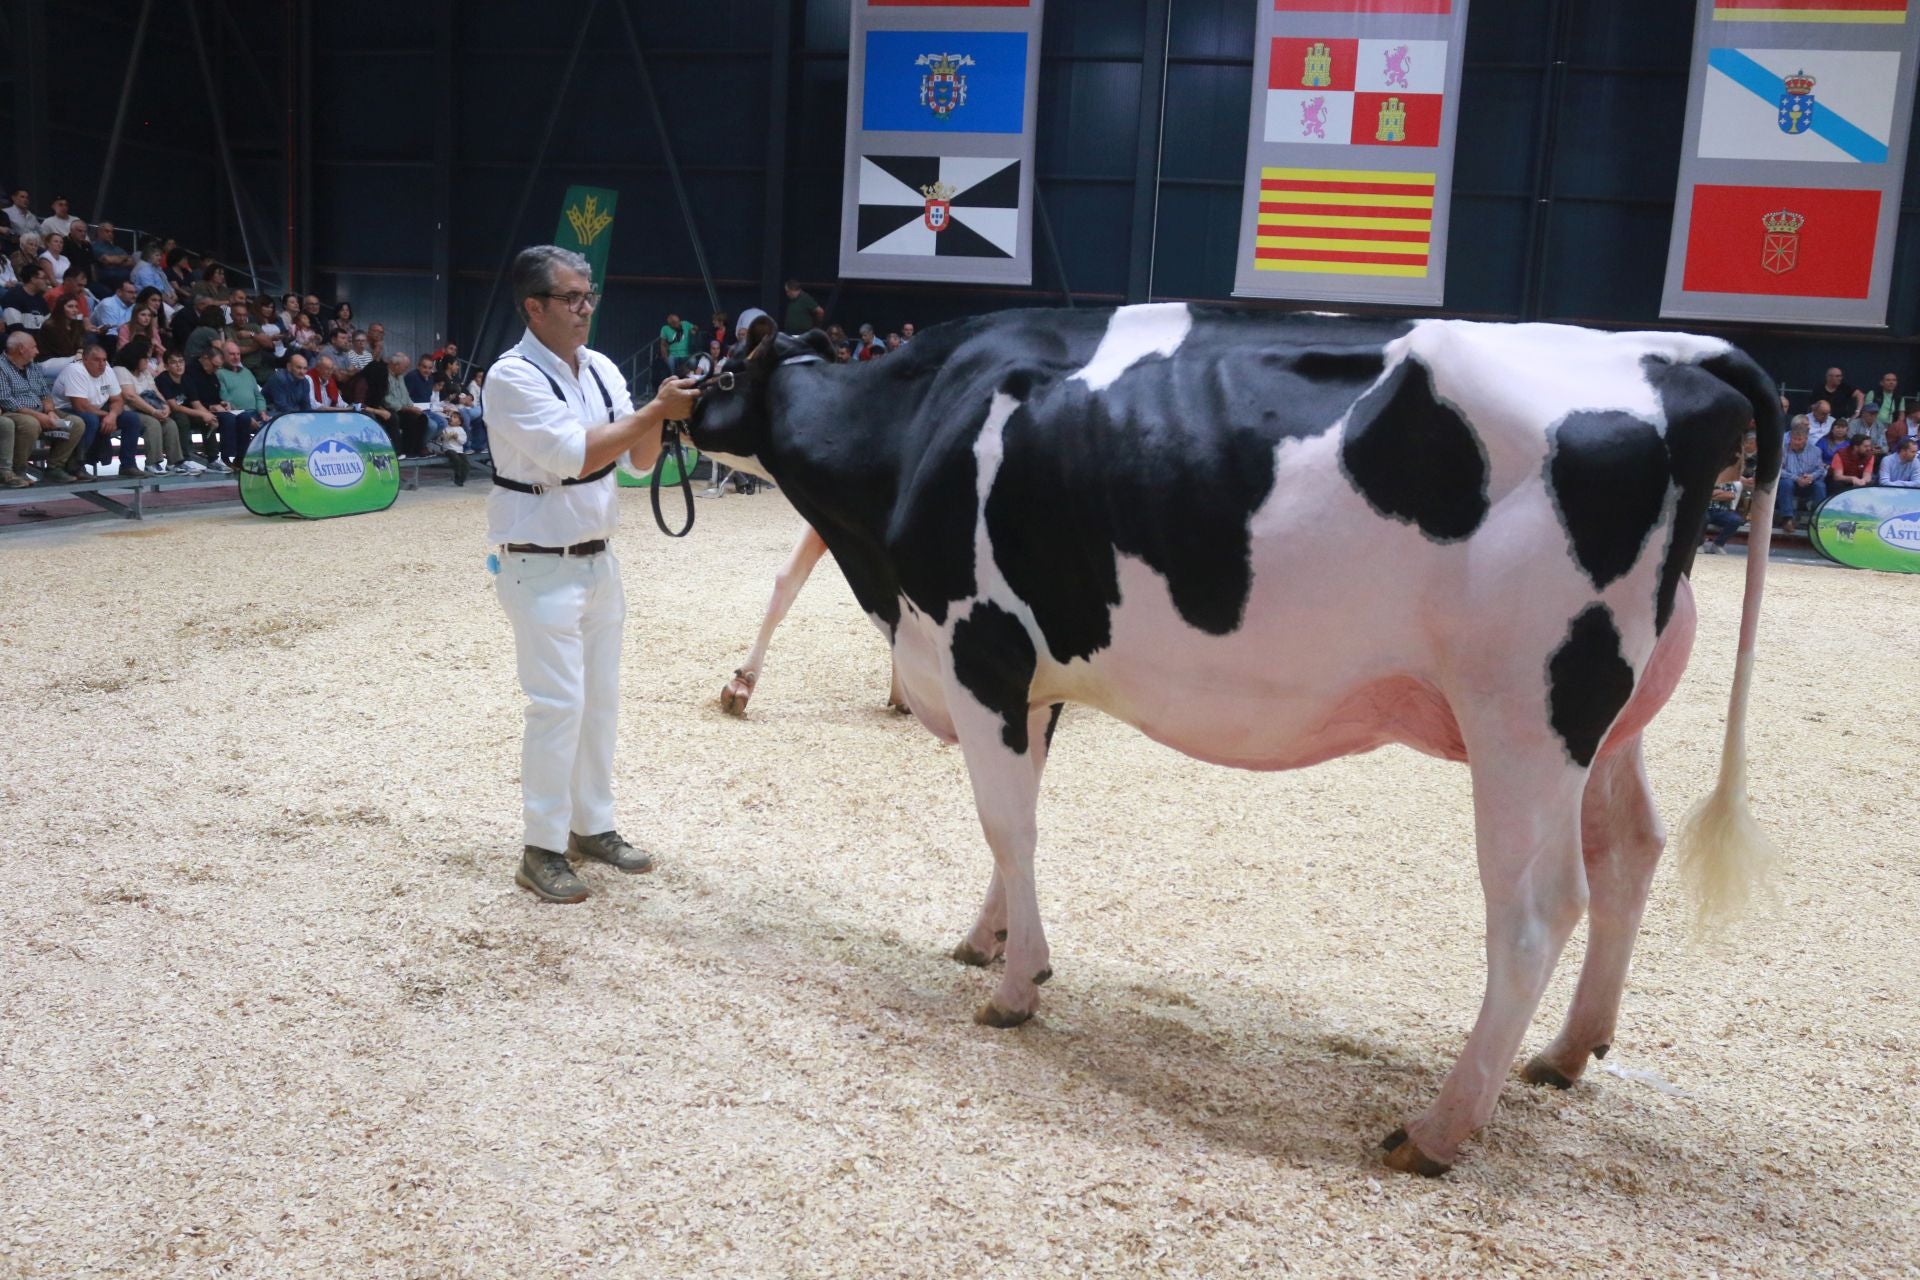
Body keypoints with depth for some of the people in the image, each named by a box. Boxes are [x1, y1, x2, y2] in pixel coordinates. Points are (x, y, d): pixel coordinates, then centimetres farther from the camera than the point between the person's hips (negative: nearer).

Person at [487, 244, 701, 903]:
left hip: (597, 558, 7)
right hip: (540, 567, -7)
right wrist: (656, 410, -23)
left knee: (601, 698, 13)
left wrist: (661, 410, -13)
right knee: (558, 704, -7)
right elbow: (575, 454, -24)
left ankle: (592, 825, 26)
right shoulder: (513, 377, -14)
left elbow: (641, 460, 6)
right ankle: (541, 850, 5)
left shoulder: (601, 369, 6)